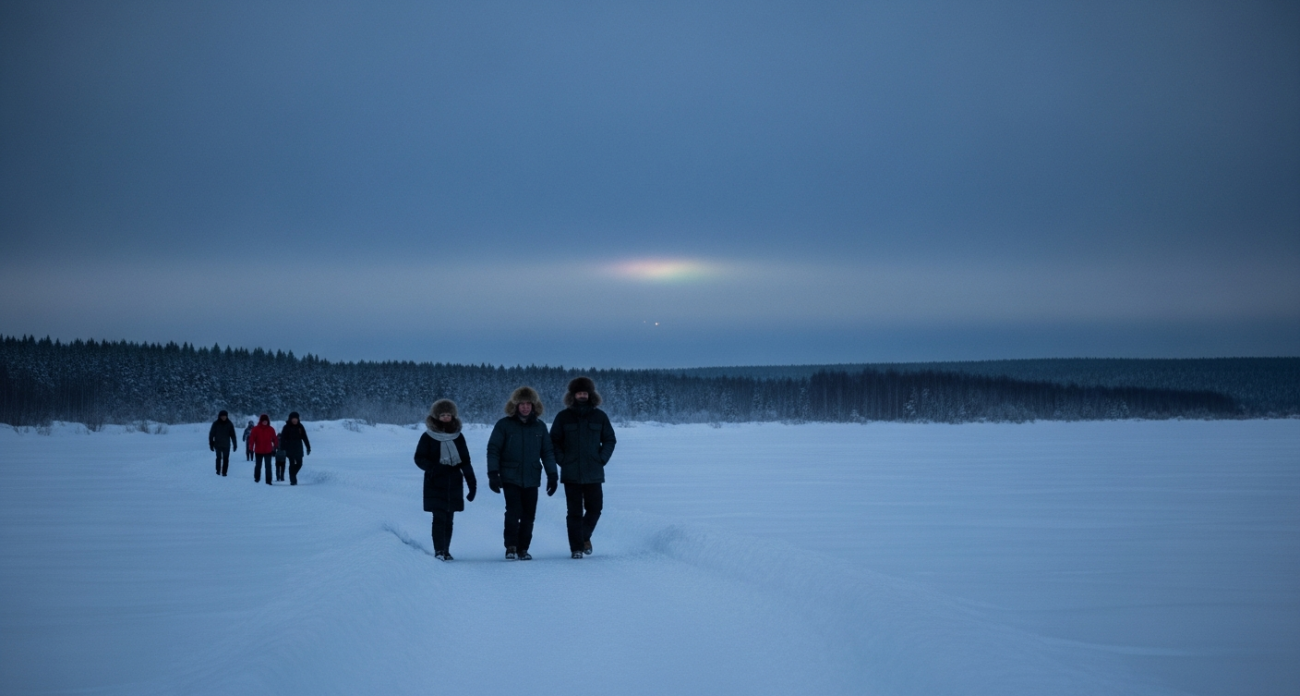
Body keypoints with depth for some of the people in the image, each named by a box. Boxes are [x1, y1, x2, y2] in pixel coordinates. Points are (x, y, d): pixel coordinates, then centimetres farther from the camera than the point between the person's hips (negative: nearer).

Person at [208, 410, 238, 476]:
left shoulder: (229, 424, 1)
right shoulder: (216, 424, -3)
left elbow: (233, 435, 4)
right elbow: (211, 434, 1)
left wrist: (234, 444, 1)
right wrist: (211, 444, -2)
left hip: (226, 445, 1)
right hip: (218, 445, -1)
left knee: (226, 459, -1)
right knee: (219, 458, -4)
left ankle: (224, 472, 5)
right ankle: (218, 471, 10)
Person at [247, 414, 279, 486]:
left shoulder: (271, 429, 2)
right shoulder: (256, 429, -3)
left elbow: (275, 439, 8)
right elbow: (252, 438, -8)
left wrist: (275, 447, 8)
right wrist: (251, 447, -16)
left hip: (268, 451, 0)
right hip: (258, 451, 0)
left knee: (268, 466, -5)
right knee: (258, 465, 13)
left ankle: (268, 480, -4)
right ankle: (257, 478, 33)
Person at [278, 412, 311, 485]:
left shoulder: (300, 427, 5)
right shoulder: (287, 427, -4)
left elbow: (305, 438, 8)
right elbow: (283, 438, -7)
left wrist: (308, 447, 4)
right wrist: (282, 448, -17)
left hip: (298, 449, 4)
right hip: (290, 449, -3)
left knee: (299, 463, 2)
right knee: (292, 464, -7)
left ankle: (293, 475, 23)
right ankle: (293, 480, -5)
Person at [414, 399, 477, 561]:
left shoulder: (458, 437, 10)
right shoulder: (428, 437, 0)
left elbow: (465, 461, 13)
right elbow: (419, 458, 1)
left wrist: (472, 481, 7)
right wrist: (434, 468, -17)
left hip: (454, 484, 3)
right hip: (435, 484, -3)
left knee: (449, 519, 6)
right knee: (439, 518, -11)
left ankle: (445, 551, 13)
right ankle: (439, 550, -8)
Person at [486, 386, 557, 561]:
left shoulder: (540, 427, 9)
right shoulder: (504, 425, 0)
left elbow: (547, 452, 13)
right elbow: (493, 450, 0)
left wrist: (552, 475, 8)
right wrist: (493, 474, -7)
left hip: (531, 479, 3)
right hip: (510, 478, -3)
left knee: (528, 516, 3)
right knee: (513, 512, -14)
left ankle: (523, 549, 12)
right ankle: (511, 547, -5)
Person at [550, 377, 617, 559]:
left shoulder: (599, 416, 5)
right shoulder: (563, 417, 3)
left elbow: (609, 440, 12)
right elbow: (554, 441, 7)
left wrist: (601, 459, 0)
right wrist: (562, 460, -4)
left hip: (593, 473, 1)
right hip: (571, 474, -1)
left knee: (595, 508, 3)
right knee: (574, 512, -1)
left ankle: (585, 536, 29)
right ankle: (576, 548, 4)